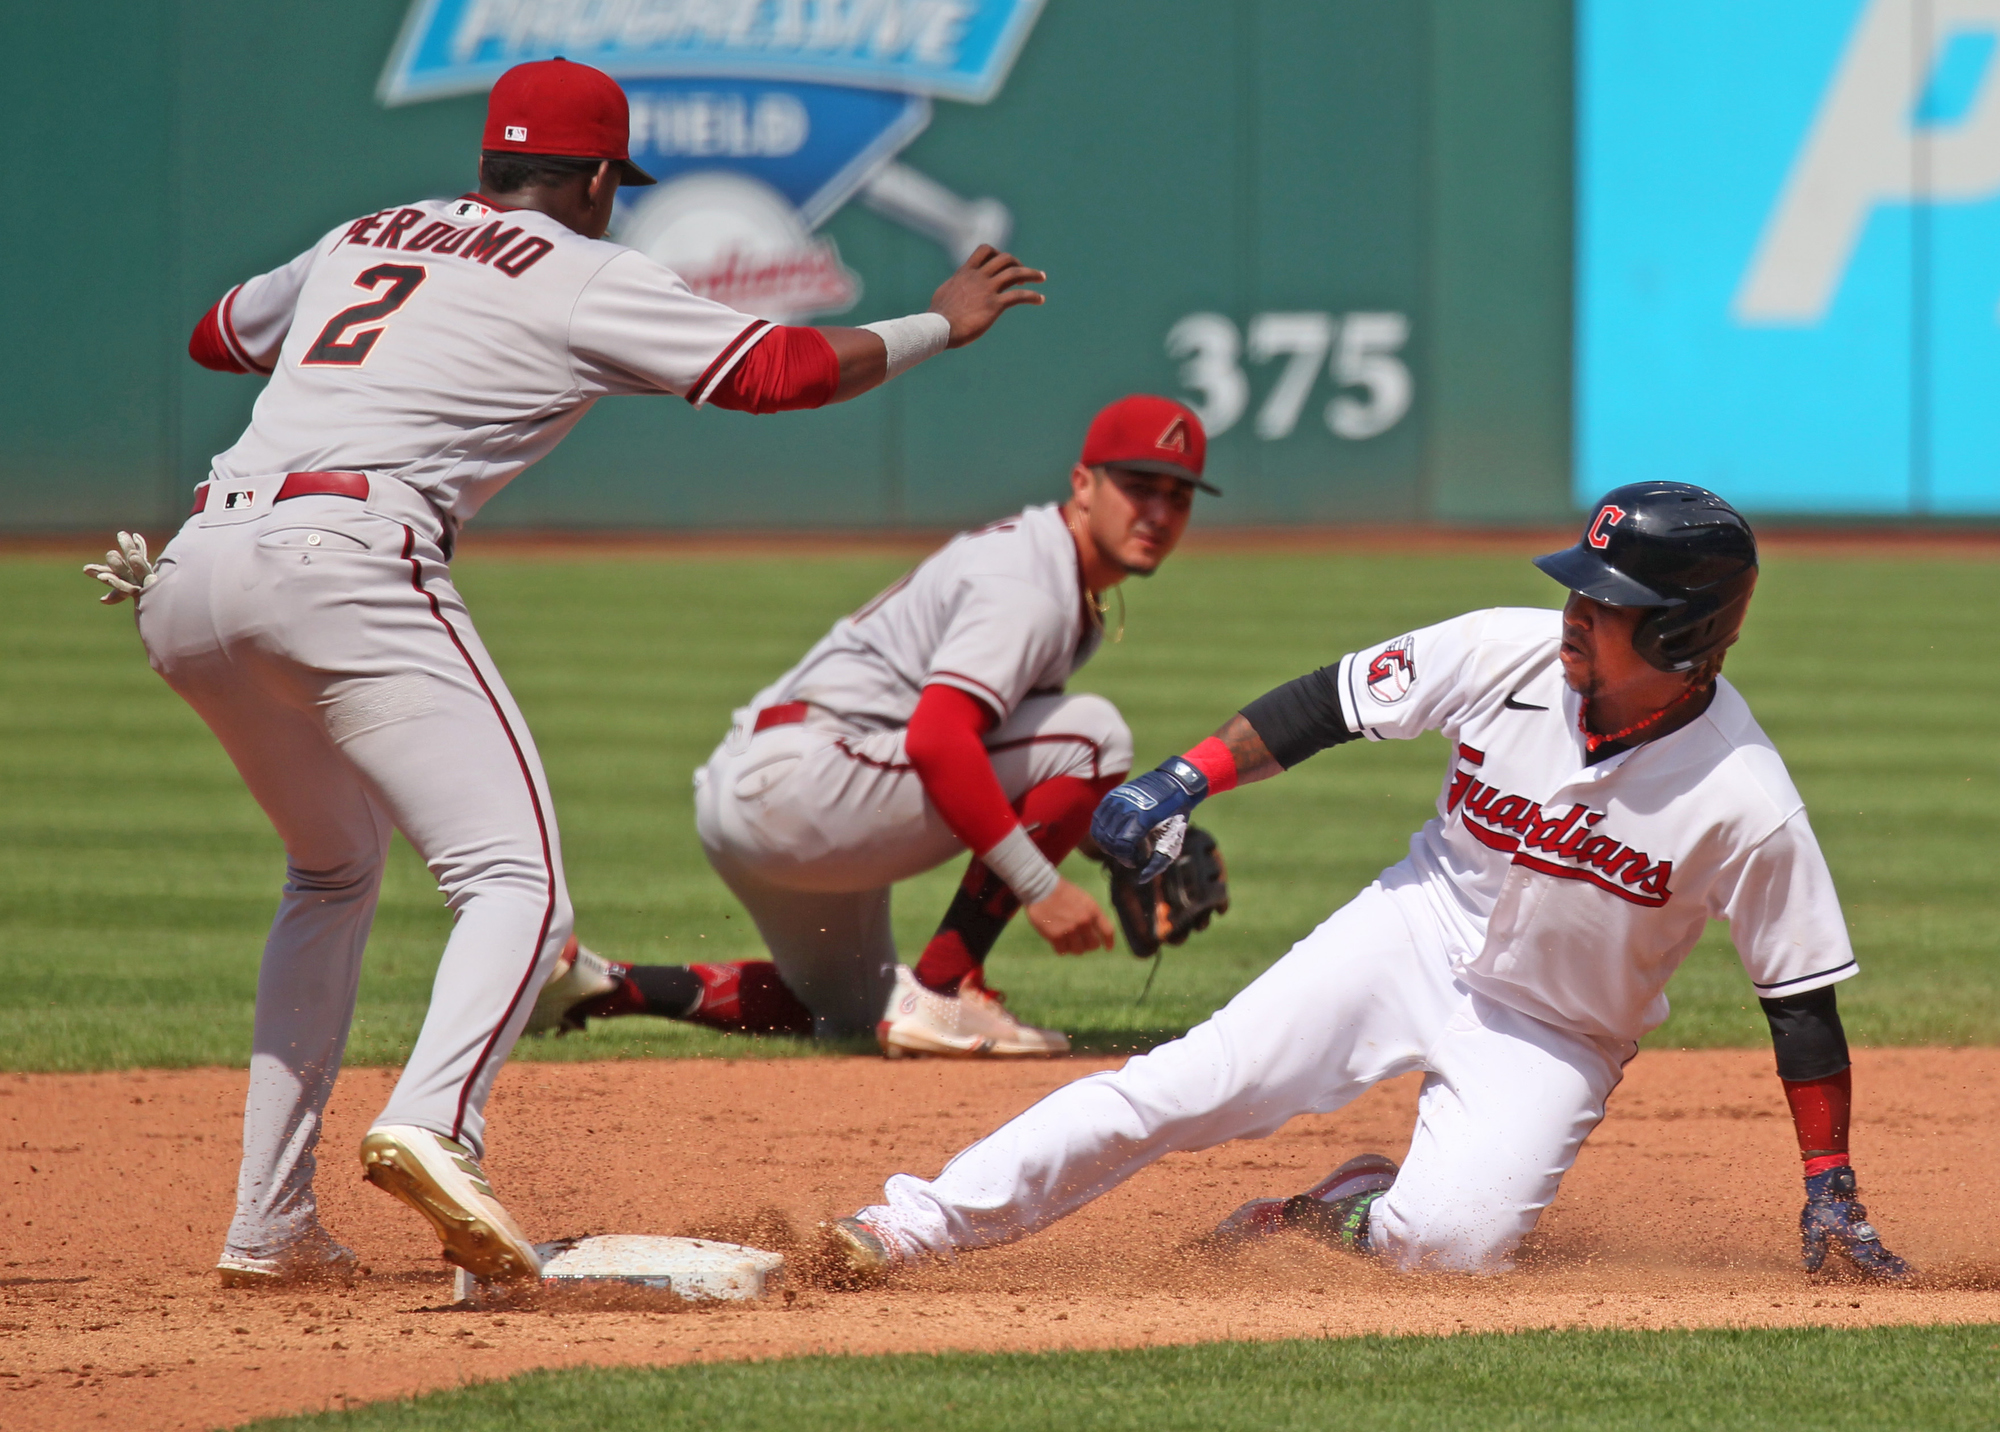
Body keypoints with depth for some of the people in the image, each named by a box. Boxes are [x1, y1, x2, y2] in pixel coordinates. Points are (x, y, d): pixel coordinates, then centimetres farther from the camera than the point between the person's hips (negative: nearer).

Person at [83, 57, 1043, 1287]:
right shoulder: (585, 277, 9)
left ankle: (270, 1224, 19)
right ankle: (433, 1125, -40)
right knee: (517, 878, -11)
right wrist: (942, 325, 19)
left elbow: (219, 334, 44)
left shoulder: (360, 241, 28)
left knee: (335, 872, 27)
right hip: (342, 560, -7)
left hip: (188, 578, 7)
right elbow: (779, 369, 5)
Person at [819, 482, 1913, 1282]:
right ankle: (921, 1225, -1)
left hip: (1556, 1040, -2)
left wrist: (1831, 1192, -13)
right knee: (1181, 1088, -9)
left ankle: (1348, 1220, 7)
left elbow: (1802, 998, -15)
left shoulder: (1742, 803, -25)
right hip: (1424, 928, 2)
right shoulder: (1507, 654, -18)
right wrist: (1186, 780, -13)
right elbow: (1331, 704, -4)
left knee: (1451, 1238, -27)